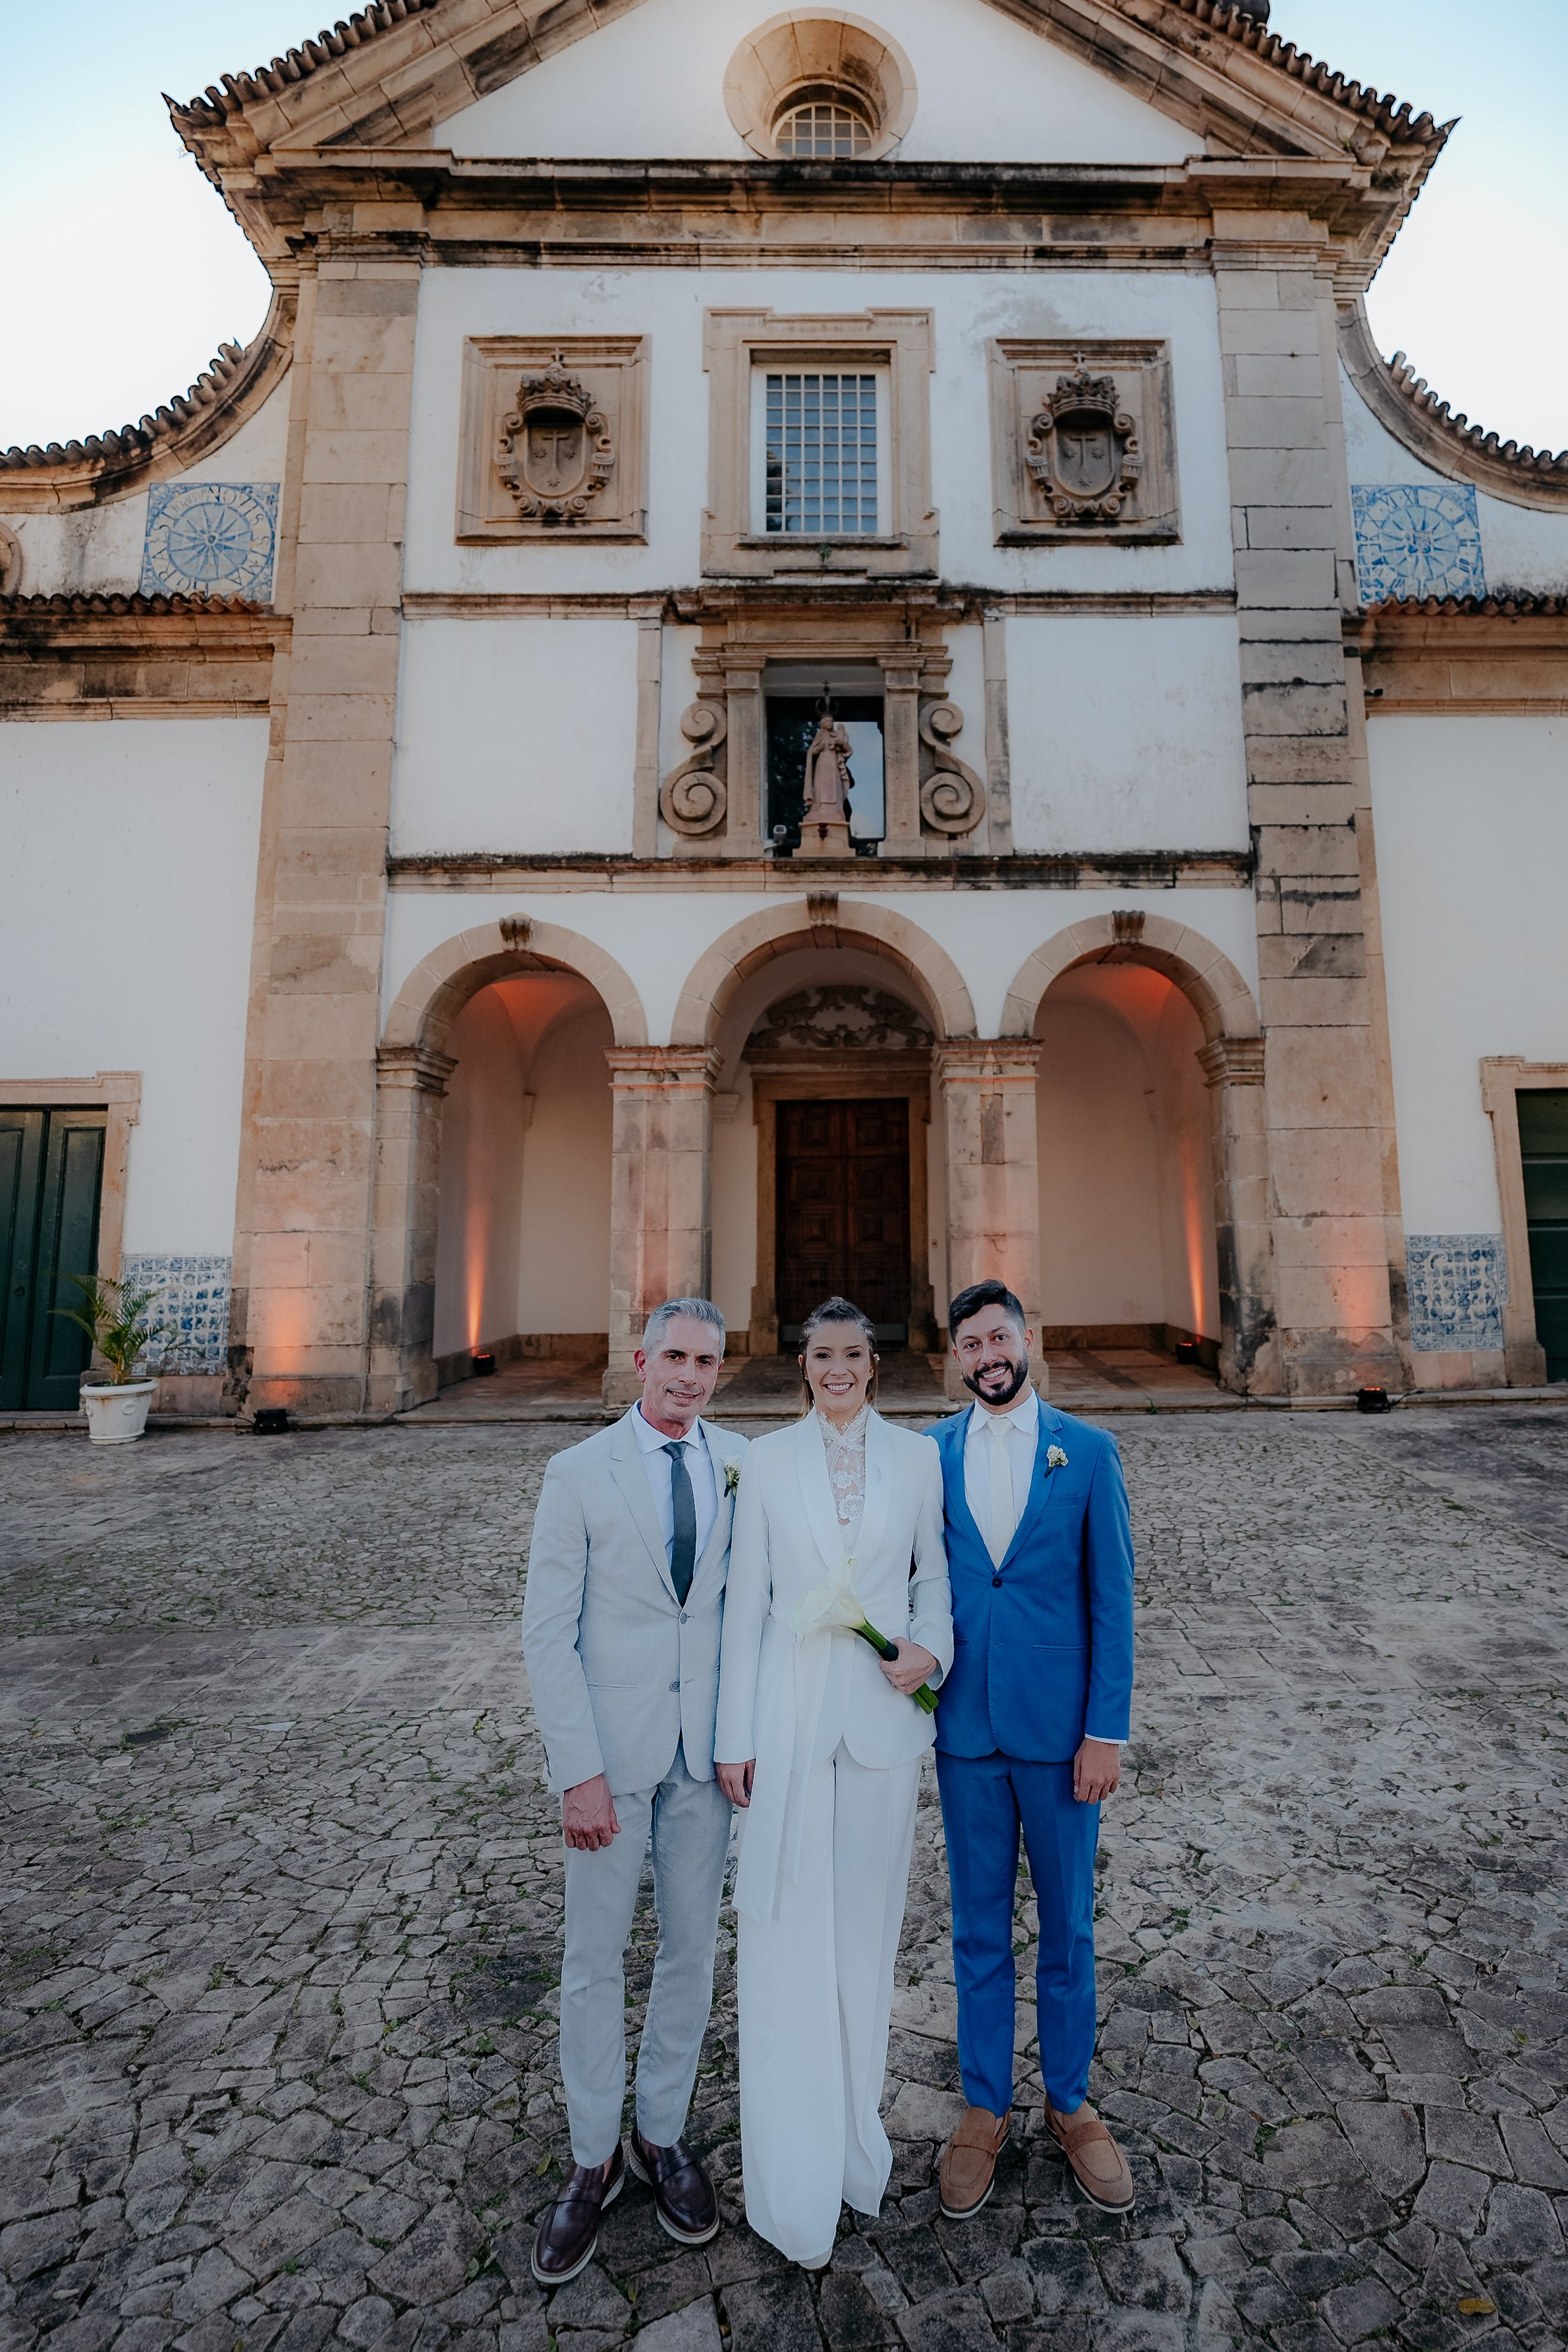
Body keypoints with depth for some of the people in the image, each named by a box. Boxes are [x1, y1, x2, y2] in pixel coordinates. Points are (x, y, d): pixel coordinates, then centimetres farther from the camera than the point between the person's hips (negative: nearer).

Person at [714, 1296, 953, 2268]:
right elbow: (747, 1600, 0)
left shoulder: (918, 1455, 0)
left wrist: (931, 1648, -11)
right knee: (788, 1929, 7)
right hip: (790, 1712, -1)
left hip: (883, 1713, 1)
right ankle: (797, 2185, 27)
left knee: (867, 1924, 16)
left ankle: (857, 2128, 40)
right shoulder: (769, 1460, -2)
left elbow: (934, 1575, 8)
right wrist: (735, 1736, 0)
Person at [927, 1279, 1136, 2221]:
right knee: (980, 1926, 17)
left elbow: (1112, 1600, -5)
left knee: (1069, 1924, 16)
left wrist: (1107, 1731, -7)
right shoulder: (927, 1455, -2)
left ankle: (1070, 2102, 40)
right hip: (965, 1726, 1)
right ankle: (986, 2109, 38)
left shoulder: (1088, 1452, -6)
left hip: (1059, 1724, -1)